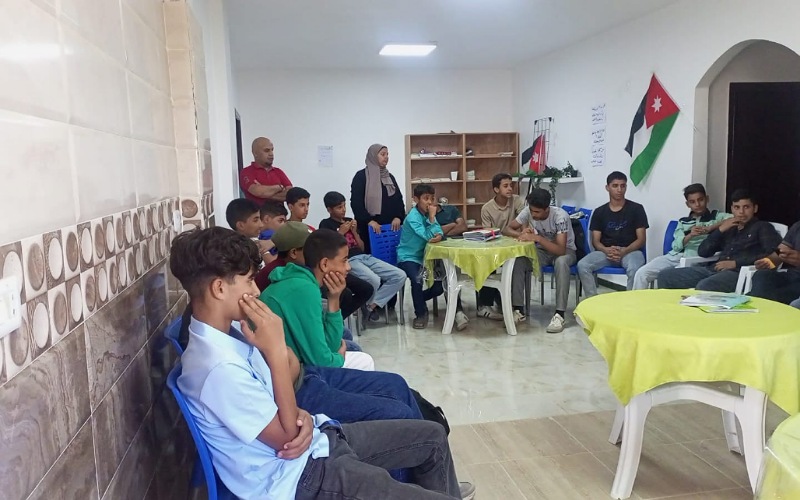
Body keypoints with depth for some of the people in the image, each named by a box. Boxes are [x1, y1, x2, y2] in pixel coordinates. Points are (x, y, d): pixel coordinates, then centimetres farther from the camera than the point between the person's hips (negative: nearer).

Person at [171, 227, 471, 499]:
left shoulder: (229, 331, 2)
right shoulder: (218, 367, -28)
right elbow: (285, 437, -21)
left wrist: (302, 417, -11)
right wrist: (276, 350, -26)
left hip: (316, 440, 9)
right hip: (299, 476, -9)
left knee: (433, 436, 13)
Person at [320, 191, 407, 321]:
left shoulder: (349, 221, 22)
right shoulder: (326, 224, 5)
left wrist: (354, 232, 6)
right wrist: (341, 232, -5)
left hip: (365, 257, 7)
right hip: (348, 261, -7)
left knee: (400, 276, -10)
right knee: (374, 281, -36)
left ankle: (373, 305, -8)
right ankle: (365, 305, -4)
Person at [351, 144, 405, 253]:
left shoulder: (390, 177, 17)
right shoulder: (361, 176, -2)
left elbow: (399, 199, 13)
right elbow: (356, 202, -10)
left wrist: (398, 217, -5)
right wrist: (369, 220, -20)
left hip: (391, 227, 6)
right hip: (370, 229, -5)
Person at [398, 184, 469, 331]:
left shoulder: (428, 213, 3)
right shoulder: (413, 217, -19)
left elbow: (439, 232, -3)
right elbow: (428, 236, -23)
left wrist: (439, 236, -26)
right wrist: (432, 217, -23)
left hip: (424, 256, 7)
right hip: (408, 257, -7)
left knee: (439, 286, 0)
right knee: (417, 280, -33)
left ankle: (417, 300, 26)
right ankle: (421, 313, -11)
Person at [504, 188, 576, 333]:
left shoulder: (560, 216, -28)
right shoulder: (528, 212, -15)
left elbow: (561, 250, -35)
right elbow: (507, 229, -10)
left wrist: (537, 237, -45)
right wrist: (521, 234, -31)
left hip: (565, 251, -4)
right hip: (543, 250, 4)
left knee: (561, 262, -40)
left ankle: (559, 314, -35)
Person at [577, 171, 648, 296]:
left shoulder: (636, 209, 4)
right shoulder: (599, 212, 11)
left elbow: (641, 239, 0)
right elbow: (595, 241, 7)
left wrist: (624, 251, -19)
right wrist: (606, 250, -17)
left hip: (630, 251, -2)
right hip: (605, 251, 2)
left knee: (635, 269, -37)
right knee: (582, 265, -27)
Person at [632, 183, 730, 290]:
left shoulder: (716, 216, 12)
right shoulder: (682, 221, 21)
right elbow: (676, 246, 6)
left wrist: (710, 228, -17)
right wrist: (690, 235, -12)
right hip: (674, 256, 4)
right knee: (641, 273, -15)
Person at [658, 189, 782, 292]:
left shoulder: (763, 227, 11)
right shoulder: (728, 228, 27)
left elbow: (774, 254, -8)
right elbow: (702, 252, 16)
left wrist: (735, 263, -13)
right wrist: (720, 230, 5)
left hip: (739, 273, -6)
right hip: (714, 269, 6)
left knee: (703, 287, -39)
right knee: (665, 276, -10)